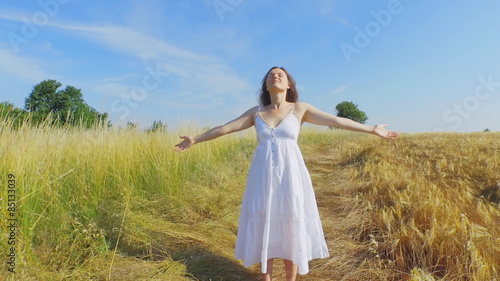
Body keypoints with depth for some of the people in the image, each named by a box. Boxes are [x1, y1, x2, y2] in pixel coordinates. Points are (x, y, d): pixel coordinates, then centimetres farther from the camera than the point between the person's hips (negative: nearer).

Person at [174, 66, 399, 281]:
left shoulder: (300, 109, 3)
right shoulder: (256, 113, 8)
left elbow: (337, 121, 3)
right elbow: (225, 128, 10)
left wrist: (372, 130, 2)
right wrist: (195, 140, 11)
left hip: (290, 175, -1)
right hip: (264, 176, 2)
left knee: (291, 227, 5)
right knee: (264, 226, 7)